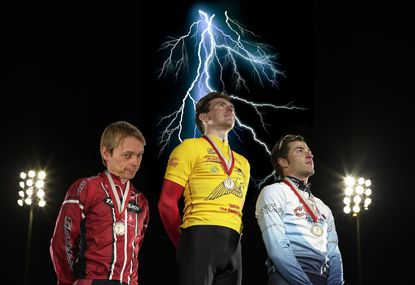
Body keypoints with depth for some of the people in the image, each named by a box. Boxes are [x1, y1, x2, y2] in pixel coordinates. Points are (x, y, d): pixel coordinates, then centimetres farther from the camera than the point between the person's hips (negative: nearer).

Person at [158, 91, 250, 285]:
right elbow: (167, 202, 0)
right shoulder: (190, 147, 6)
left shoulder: (243, 163, 25)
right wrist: (185, 244, 4)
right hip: (201, 236, -6)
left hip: (233, 244, 6)